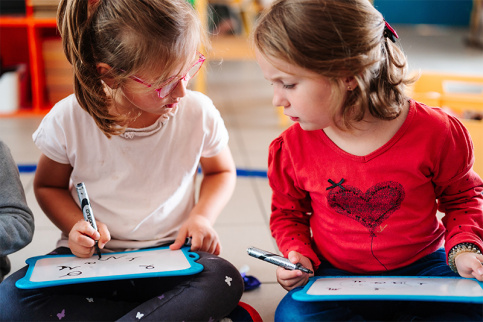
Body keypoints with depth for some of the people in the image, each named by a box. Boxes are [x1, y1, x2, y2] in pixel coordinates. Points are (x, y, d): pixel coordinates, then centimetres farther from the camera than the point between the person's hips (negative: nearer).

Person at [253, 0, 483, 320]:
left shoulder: (435, 132, -13)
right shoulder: (293, 147, -8)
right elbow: (288, 212, 11)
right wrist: (299, 255, -8)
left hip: (421, 269, 0)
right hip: (335, 276, 1)